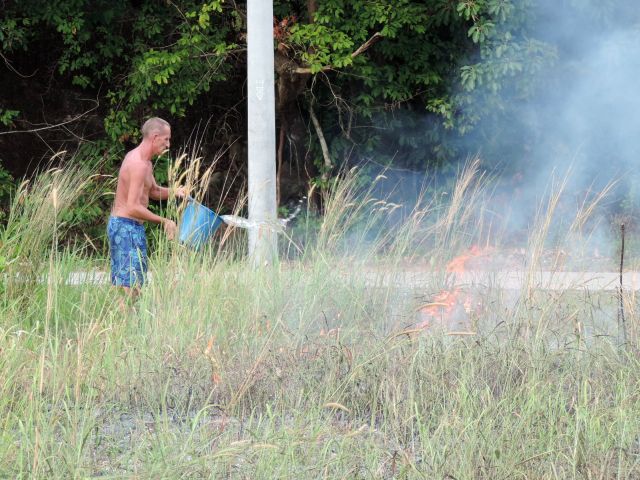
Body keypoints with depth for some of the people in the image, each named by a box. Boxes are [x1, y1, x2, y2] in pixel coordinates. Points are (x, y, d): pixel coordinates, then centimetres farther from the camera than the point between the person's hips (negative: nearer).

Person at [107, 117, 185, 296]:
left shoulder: (141, 160, 13)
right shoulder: (139, 165, -19)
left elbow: (153, 191, 26)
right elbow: (133, 208, -24)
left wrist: (173, 192, 7)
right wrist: (164, 221, -17)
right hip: (128, 227, -11)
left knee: (120, 283, 11)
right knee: (131, 285, -12)